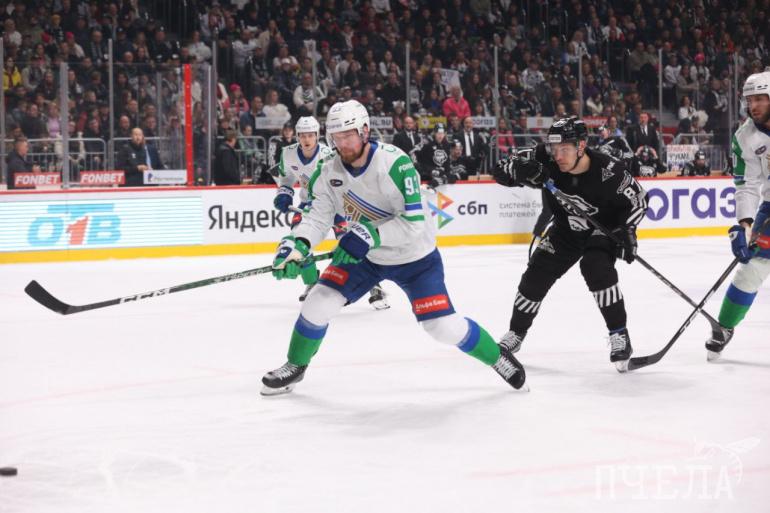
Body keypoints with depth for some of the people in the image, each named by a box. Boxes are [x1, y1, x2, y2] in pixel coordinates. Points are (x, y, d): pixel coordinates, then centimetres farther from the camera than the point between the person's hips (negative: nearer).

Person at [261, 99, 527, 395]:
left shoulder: (395, 163, -30)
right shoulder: (330, 171, -10)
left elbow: (414, 221, -32)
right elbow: (319, 216, -8)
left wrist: (370, 235, -41)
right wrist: (296, 244, -26)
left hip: (414, 258, -5)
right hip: (362, 256, 5)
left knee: (444, 327, -9)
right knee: (319, 303, -6)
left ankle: (498, 357, 17)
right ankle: (295, 366, 17)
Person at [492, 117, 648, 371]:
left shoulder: (607, 170, -32)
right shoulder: (547, 163, -26)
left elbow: (638, 198, -16)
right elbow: (502, 170, -23)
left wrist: (627, 231, -26)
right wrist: (520, 169, -44)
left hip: (604, 228, -4)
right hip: (566, 228, 4)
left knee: (596, 268, -30)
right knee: (536, 275, 1)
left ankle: (619, 335, -20)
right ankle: (516, 333, 24)